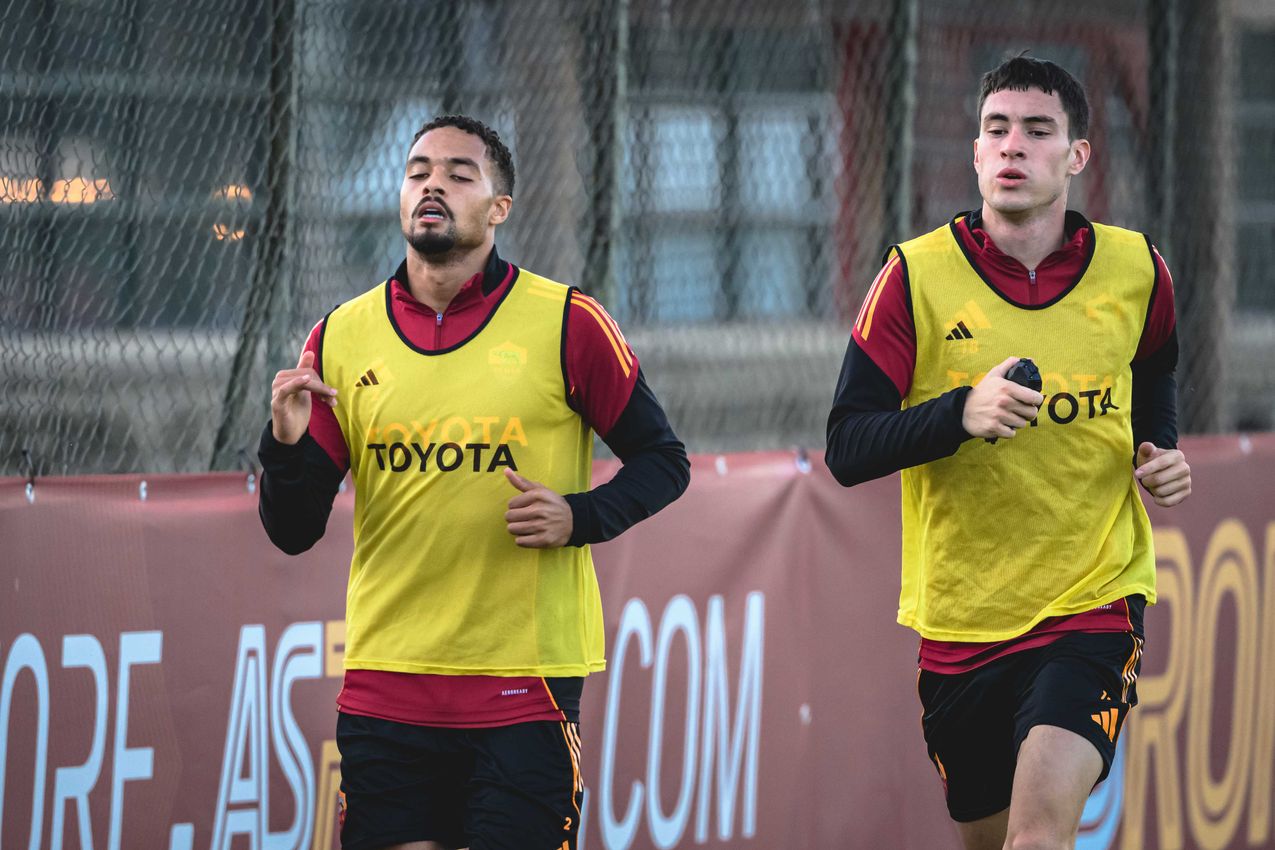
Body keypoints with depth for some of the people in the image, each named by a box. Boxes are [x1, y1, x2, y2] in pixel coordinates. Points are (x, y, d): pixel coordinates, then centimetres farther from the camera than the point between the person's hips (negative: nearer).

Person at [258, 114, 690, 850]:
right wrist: (288, 448, -12)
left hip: (524, 687, -2)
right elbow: (293, 533, 8)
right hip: (383, 691, 3)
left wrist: (580, 517, -12)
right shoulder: (342, 336, 6)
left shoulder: (566, 324, -2)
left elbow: (664, 461, 6)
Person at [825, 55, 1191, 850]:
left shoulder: (1135, 271, 0)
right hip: (959, 619, 1)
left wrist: (1162, 457, 3)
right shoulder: (917, 275, -6)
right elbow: (847, 450, -10)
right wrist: (962, 413, -27)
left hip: (1094, 602, -1)